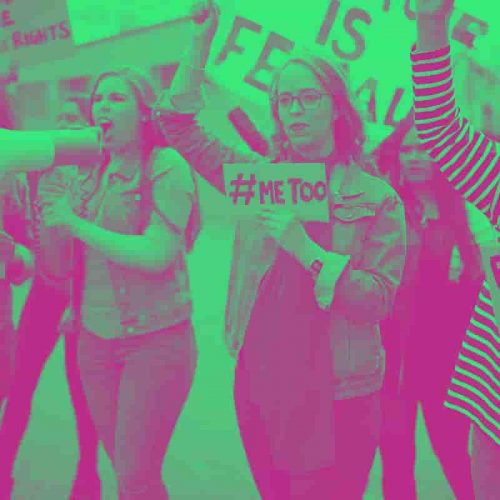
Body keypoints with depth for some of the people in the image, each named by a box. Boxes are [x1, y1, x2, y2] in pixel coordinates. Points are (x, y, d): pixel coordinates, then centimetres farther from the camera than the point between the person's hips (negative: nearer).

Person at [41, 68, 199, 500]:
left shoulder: (167, 166, -9)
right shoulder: (95, 174, 10)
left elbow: (156, 254, -20)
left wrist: (74, 223, -15)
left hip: (155, 340, -6)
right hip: (95, 338, 6)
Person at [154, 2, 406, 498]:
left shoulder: (377, 198, -6)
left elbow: (378, 299, -13)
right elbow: (179, 125, 2)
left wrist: (306, 249, -22)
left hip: (335, 399, -4)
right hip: (257, 385, 4)